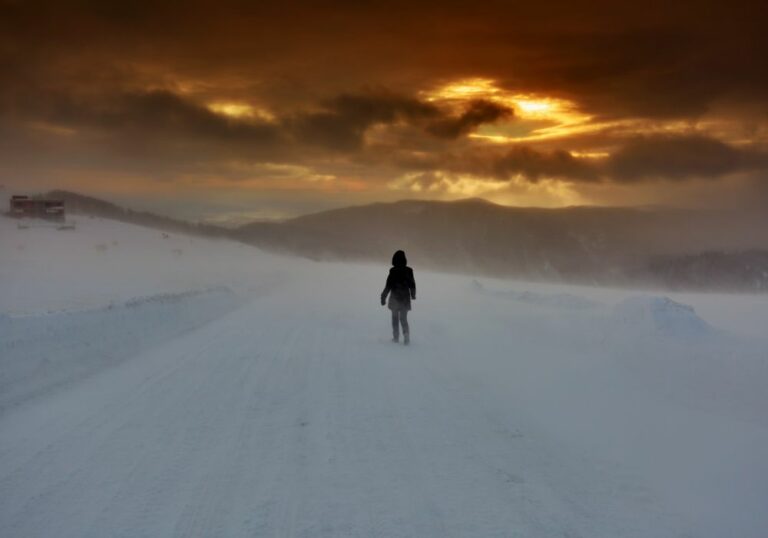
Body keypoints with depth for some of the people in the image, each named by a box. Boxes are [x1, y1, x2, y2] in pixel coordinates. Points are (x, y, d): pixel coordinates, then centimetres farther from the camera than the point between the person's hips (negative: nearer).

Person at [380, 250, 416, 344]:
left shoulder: (393, 271, -15)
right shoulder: (409, 271, -6)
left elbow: (388, 285, -14)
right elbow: (412, 284, 3)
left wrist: (383, 297, -4)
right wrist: (413, 295, 20)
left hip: (395, 298, -2)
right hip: (405, 298, 2)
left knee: (395, 318, 15)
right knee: (404, 319, 9)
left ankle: (396, 337, 16)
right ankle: (406, 336, -10)